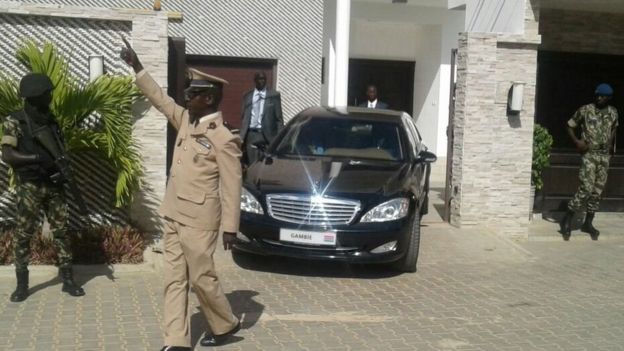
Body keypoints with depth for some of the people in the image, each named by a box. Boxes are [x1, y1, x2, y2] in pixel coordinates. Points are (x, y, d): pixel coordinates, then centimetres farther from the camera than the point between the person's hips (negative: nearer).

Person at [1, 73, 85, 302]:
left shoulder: (50, 120, 9)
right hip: (30, 187, -4)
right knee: (24, 234, 0)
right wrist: (36, 158, -26)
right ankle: (22, 284, 9)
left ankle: (68, 280, 10)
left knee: (61, 231, 4)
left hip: (54, 185, 5)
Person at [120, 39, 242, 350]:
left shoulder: (223, 139, -13)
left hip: (198, 219, -8)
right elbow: (160, 99, 20)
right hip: (173, 215, 8)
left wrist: (230, 227, -16)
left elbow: (231, 187, -14)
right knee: (174, 279, 6)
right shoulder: (186, 120, 8)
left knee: (201, 278, 4)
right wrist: (137, 68, 15)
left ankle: (226, 325, 27)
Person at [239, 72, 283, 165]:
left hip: (267, 135, -2)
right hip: (251, 134, 3)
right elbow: (243, 117, 14)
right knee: (251, 164, 1)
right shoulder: (247, 96, 13)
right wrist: (242, 135, 4)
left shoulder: (274, 95, 4)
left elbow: (279, 118, 2)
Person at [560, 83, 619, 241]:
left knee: (597, 191, 5)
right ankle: (567, 219, -3)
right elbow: (570, 126, 2)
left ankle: (588, 223, 14)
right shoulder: (585, 110, -6)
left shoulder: (613, 113, 7)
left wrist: (611, 144, 11)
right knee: (586, 188, -14)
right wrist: (576, 141, -13)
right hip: (589, 154, -5)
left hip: (604, 155, 5)